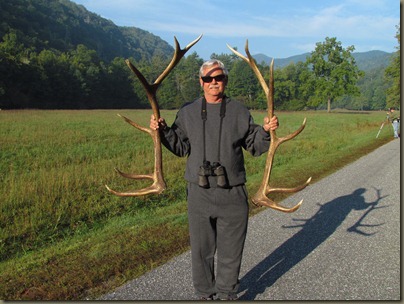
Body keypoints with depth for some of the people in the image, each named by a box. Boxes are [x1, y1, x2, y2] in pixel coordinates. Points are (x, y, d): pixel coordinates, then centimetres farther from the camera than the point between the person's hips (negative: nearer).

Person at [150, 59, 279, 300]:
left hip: (233, 193, 0)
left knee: (231, 249, 11)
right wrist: (163, 131, -6)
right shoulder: (188, 112, 6)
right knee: (202, 248, 12)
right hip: (199, 193, 1)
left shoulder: (240, 112, 4)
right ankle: (206, 293, 31)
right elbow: (181, 147, 8)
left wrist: (266, 131, -11)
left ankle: (227, 294, 31)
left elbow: (255, 147, 6)